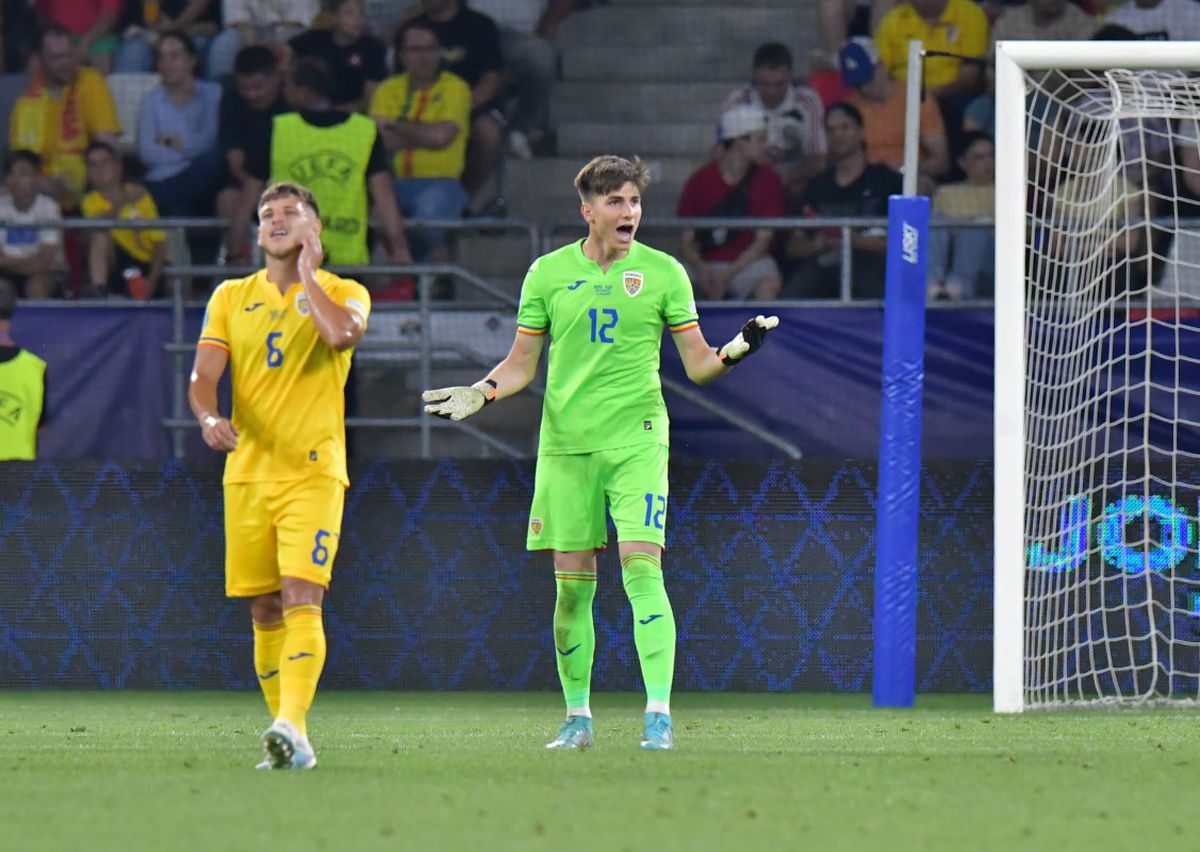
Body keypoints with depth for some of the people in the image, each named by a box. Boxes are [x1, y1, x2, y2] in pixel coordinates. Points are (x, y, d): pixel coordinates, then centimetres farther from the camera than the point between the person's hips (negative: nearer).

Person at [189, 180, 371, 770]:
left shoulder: (343, 293, 5)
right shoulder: (232, 297, 14)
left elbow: (342, 332, -18)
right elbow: (203, 374, 5)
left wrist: (307, 275, -4)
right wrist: (209, 417, -16)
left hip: (314, 471, -4)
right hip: (246, 472, 4)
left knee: (301, 599, -18)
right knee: (264, 611, 5)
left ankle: (291, 725, -30)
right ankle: (289, 740, 14)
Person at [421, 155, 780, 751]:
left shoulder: (663, 272, 4)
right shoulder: (548, 273, 7)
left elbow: (697, 365, 4)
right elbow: (521, 363, 14)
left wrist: (735, 350, -15)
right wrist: (481, 392, -4)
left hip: (637, 438, -2)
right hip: (565, 444, 2)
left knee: (642, 567, -14)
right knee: (572, 583, 2)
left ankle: (659, 713, -15)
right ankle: (577, 716, 12)